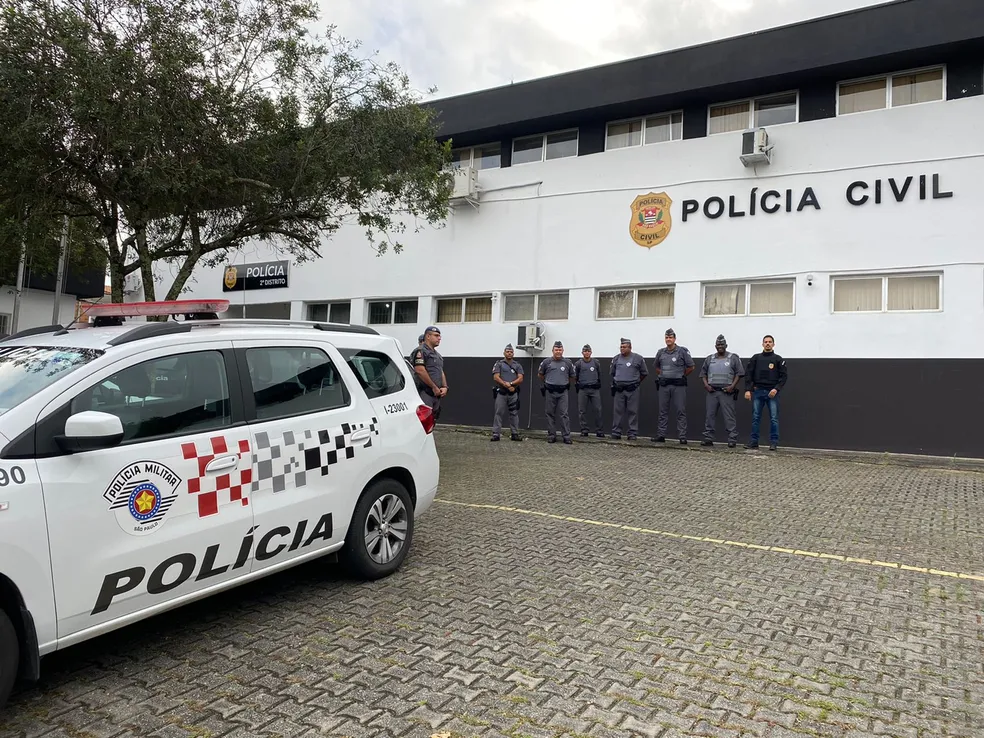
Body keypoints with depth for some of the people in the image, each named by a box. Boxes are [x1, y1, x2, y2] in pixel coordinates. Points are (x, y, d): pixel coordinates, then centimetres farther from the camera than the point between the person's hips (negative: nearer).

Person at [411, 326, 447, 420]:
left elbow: (441, 372, 26)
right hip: (425, 393, -9)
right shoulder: (420, 351, -6)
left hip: (437, 394, 9)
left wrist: (444, 387, 6)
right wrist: (434, 387, -14)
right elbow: (420, 371, -17)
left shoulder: (438, 355, 24)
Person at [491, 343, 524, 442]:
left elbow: (520, 379, -1)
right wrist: (507, 386, -14)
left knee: (514, 414, 5)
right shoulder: (499, 364, 4)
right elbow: (496, 378, -8)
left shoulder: (517, 365, 10)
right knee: (499, 414, -4)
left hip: (514, 393, 2)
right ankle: (496, 434, -4)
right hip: (501, 393, -2)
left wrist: (510, 383, -17)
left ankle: (515, 434, 9)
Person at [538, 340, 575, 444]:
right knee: (550, 414, 5)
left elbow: (572, 377, 17)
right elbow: (540, 375, 17)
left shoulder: (568, 363, 4)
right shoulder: (546, 362, 2)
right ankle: (551, 436, 12)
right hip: (550, 392, 1)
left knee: (564, 414, -5)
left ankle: (567, 436, -3)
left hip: (563, 392, 0)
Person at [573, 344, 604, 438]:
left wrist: (598, 386, 11)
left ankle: (598, 430, 4)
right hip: (582, 390, -1)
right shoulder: (578, 363, 2)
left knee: (597, 410, -2)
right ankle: (584, 430, 9)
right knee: (582, 411, 1)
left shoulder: (596, 363, 7)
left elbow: (599, 375, 15)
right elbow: (575, 377, 8)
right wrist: (577, 386, 5)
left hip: (595, 389, 1)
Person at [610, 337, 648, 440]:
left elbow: (644, 373, 10)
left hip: (632, 390, -3)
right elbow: (612, 373, 21)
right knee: (617, 411, 2)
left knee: (633, 411, 0)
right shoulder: (616, 358, 8)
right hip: (619, 389, 3)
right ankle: (616, 432, 9)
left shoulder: (638, 358, -1)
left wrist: (637, 382, 9)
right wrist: (614, 383, 12)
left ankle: (633, 433, 5)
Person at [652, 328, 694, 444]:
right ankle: (661, 435, 12)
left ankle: (682, 437, 0)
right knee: (663, 412, 7)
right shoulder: (661, 352, 9)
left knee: (680, 411, -3)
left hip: (678, 385, -4)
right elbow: (655, 366, 25)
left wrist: (681, 375, 6)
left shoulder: (682, 351, -4)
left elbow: (691, 366, 1)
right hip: (664, 386, 4)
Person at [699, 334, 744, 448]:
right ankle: (708, 438, 9)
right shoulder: (709, 359, 15)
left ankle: (732, 439, -2)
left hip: (726, 391, -4)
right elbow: (703, 372, 17)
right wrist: (706, 384, 1)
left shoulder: (733, 358, 3)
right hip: (712, 391, 4)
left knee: (729, 416, -5)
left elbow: (739, 373, -1)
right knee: (709, 415, 4)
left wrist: (732, 386, -11)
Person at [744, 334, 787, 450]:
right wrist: (747, 390, -5)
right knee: (755, 418, 4)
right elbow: (748, 374, 6)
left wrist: (776, 389, -14)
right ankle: (753, 441, 9)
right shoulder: (755, 358, 9)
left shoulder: (778, 359, 4)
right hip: (757, 392, 2)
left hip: (772, 392, -2)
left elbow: (783, 376, 0)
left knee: (774, 418, -2)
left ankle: (774, 442, 3)